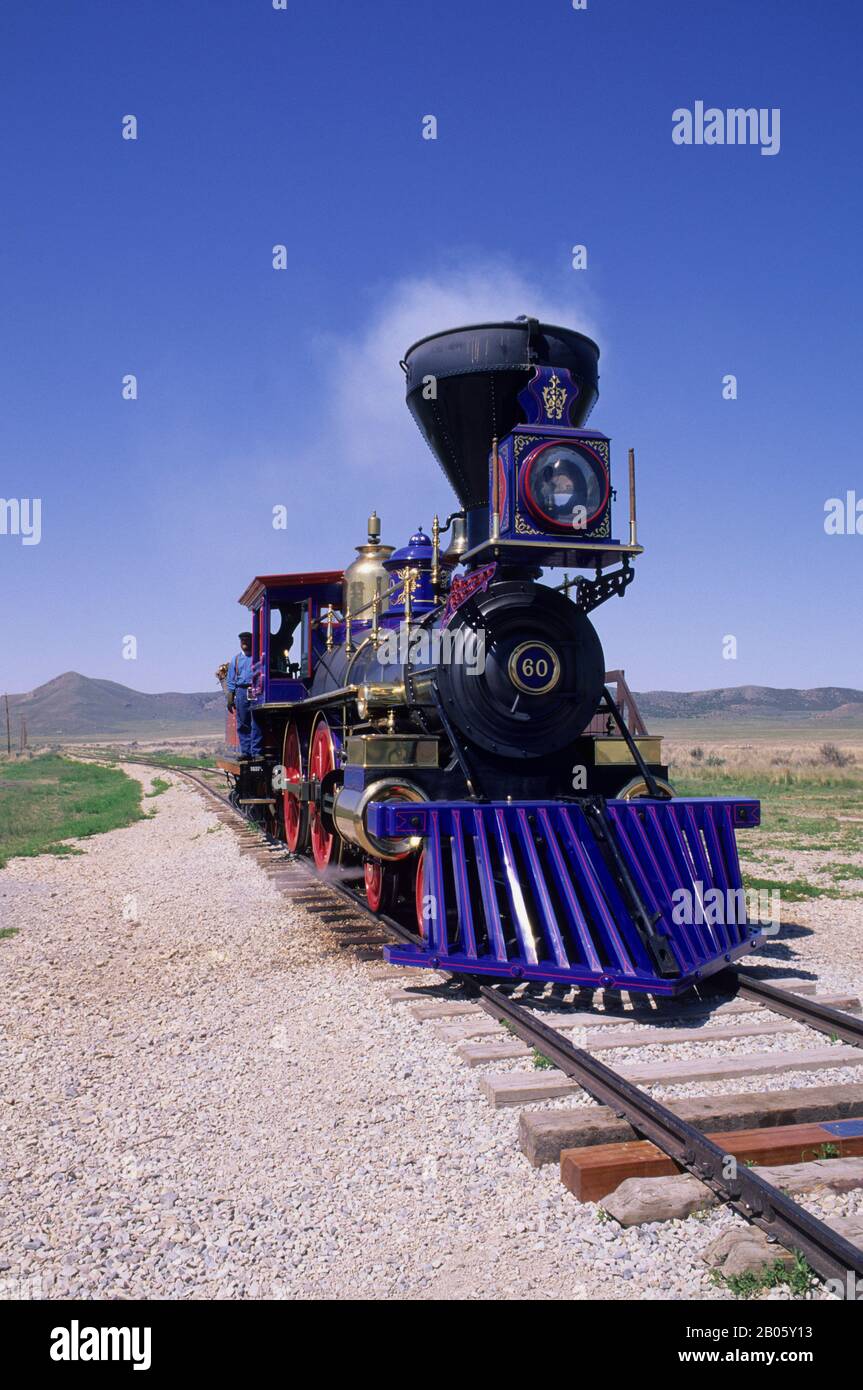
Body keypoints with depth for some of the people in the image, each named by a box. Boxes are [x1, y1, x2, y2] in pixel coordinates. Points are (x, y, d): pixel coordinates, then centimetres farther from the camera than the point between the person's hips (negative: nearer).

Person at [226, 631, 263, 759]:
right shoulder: (236, 659, 15)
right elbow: (231, 681, 15)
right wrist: (230, 698, 8)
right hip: (241, 691, 3)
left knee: (256, 724, -5)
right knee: (242, 724, 4)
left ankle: (256, 751, -3)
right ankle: (245, 751, 10)